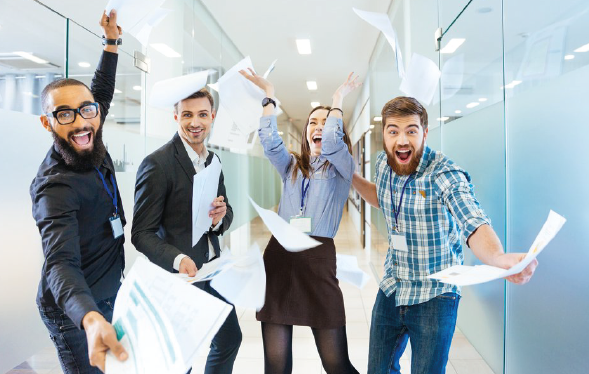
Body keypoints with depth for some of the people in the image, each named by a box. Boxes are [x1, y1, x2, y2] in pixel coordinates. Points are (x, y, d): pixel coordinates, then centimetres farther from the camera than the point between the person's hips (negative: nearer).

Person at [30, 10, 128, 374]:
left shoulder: (90, 146, -4)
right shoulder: (55, 186, -28)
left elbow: (103, 91, 13)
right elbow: (61, 264, -39)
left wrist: (112, 42, 8)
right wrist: (90, 318, -57)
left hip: (106, 296, 8)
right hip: (76, 312, -8)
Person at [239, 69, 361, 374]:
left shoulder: (342, 167, 8)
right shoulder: (292, 166, 18)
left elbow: (330, 143, -12)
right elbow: (269, 141, 2)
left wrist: (339, 100, -1)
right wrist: (269, 96, 5)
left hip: (318, 257, -3)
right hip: (278, 255, 3)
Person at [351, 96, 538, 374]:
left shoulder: (446, 175, -22)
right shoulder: (383, 163, -4)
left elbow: (474, 224, -37)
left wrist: (499, 258, -58)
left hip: (434, 297, -5)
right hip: (391, 290, 5)